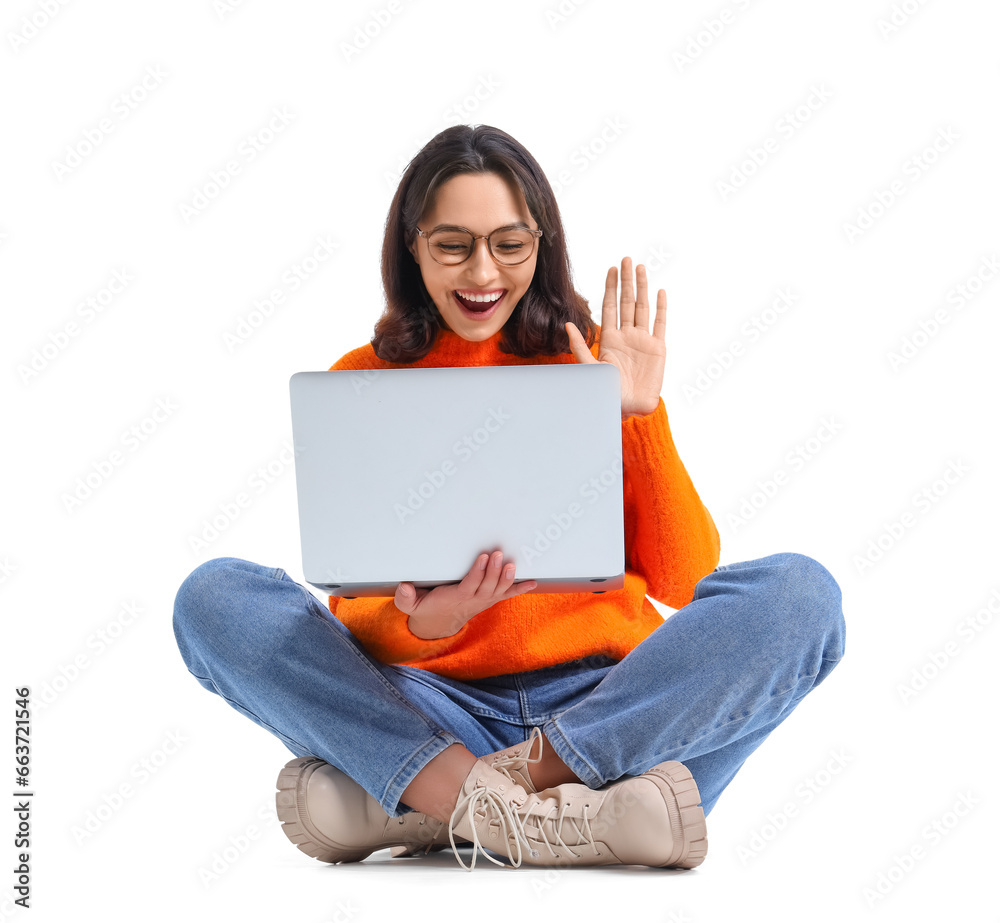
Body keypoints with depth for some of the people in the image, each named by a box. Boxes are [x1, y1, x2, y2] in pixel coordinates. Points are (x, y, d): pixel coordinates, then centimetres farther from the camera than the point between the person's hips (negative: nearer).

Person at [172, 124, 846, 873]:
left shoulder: (591, 364, 11)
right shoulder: (363, 383, 10)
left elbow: (683, 580, 3)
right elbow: (356, 612, 3)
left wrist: (642, 415, -7)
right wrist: (423, 624, -20)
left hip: (609, 703, 1)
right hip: (435, 709, 0)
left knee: (799, 593, -26)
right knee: (216, 597, -22)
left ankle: (418, 804, -29)